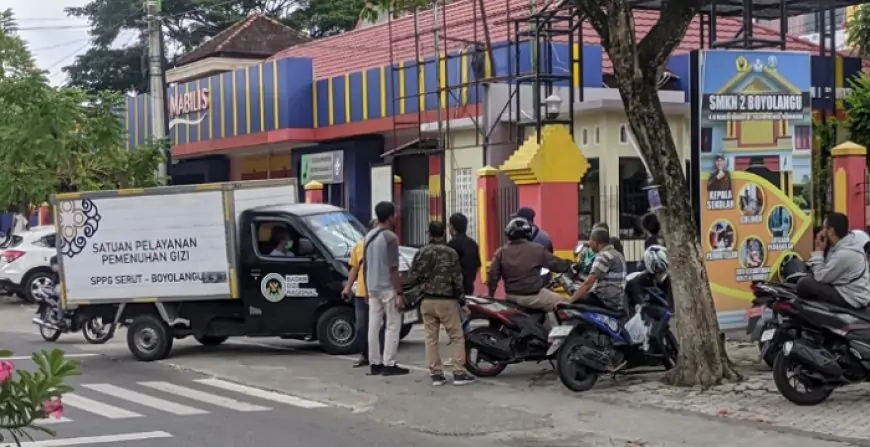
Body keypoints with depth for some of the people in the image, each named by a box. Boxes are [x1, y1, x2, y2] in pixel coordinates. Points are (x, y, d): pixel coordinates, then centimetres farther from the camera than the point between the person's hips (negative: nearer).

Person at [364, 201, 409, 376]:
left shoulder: (368, 237, 11)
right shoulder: (390, 237, -14)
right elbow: (393, 269, -17)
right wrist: (399, 293, -15)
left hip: (372, 288, 8)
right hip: (388, 288, -8)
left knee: (374, 325, 8)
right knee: (393, 325, -2)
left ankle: (374, 363, 11)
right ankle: (389, 364, -5)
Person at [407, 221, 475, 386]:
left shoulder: (422, 253, 1)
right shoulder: (451, 253, -7)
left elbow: (413, 277, 1)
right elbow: (457, 279, -6)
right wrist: (460, 295, 9)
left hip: (427, 300, 3)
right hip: (447, 300, -3)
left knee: (431, 338, 7)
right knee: (457, 337, 3)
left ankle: (436, 373, 6)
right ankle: (459, 373, -2)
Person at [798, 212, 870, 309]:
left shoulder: (844, 254, -27)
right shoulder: (847, 242, 3)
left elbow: (820, 278, -19)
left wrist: (819, 250, -12)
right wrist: (822, 250, -3)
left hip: (850, 299, -10)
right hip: (850, 291, 10)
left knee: (804, 283, -15)